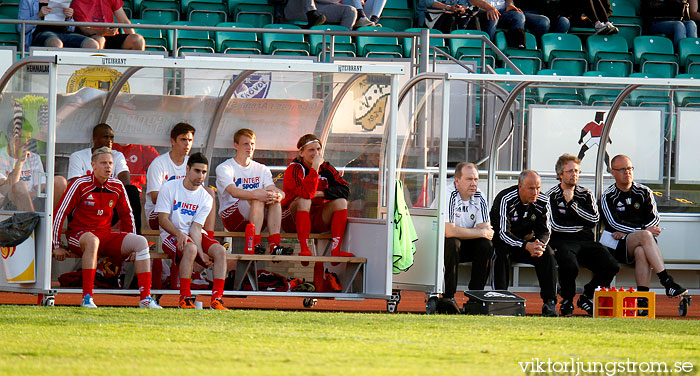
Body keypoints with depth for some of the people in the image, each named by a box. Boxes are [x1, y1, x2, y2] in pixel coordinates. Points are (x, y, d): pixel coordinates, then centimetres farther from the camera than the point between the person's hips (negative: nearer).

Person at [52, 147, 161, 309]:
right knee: (92, 240, -41)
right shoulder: (80, 185, -10)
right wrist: (57, 246, -11)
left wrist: (131, 246, 14)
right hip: (78, 234, -5)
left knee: (141, 242, -15)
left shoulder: (117, 186, 5)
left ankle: (145, 298, -18)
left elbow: (127, 215, 19)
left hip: (106, 234, 5)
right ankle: (87, 298, -42)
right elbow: (59, 213, -9)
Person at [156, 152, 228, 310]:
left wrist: (201, 252, -21)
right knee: (190, 248, -36)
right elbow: (163, 219, -9)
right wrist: (179, 234, -27)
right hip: (171, 235, -4)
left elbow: (196, 227, -4)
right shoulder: (169, 188, -4)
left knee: (220, 250, -23)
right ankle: (184, 298, -34)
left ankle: (216, 299, -26)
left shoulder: (206, 198, 4)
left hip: (195, 235, 4)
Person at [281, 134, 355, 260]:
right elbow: (306, 193, -32)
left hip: (316, 220, 5)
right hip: (291, 220, -5)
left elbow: (344, 189, -8)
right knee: (304, 200, -33)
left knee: (341, 201, -14)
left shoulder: (326, 168, 3)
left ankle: (336, 249, -26)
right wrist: (315, 166, -30)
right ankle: (304, 249, -37)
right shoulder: (294, 169, -13)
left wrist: (319, 194, -18)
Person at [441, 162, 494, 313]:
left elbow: (486, 231, -8)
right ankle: (448, 296, -29)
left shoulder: (479, 198, -2)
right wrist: (481, 232, -23)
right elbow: (449, 231, -33)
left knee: (486, 245, -20)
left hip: (465, 246, 5)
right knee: (452, 243, -36)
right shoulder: (448, 195, -22)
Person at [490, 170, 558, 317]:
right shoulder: (505, 200, -23)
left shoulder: (543, 202, -8)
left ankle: (549, 303, -22)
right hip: (501, 240, -4)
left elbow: (545, 231, -4)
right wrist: (526, 246, -42)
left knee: (547, 253, -22)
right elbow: (503, 233, -28)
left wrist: (540, 244, -31)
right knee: (502, 251, -36)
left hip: (527, 240, 4)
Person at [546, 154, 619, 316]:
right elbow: (556, 225, -8)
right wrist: (581, 226, 1)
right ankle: (567, 301, -7)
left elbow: (594, 219, 1)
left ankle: (587, 298, 5)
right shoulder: (552, 195, 5)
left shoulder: (586, 194, 18)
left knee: (611, 266, -20)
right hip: (562, 242, -4)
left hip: (586, 242, 4)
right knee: (570, 266, -37)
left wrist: (572, 203, -2)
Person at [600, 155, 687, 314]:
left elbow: (654, 219, 5)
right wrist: (642, 230, -16)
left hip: (641, 244, 2)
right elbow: (614, 224, -5)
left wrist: (627, 232, -9)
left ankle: (642, 298, -48)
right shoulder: (608, 197, 8)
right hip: (617, 247, -2)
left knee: (641, 252, -37)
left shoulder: (644, 192, 16)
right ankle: (667, 282, -46)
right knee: (644, 236, -35)